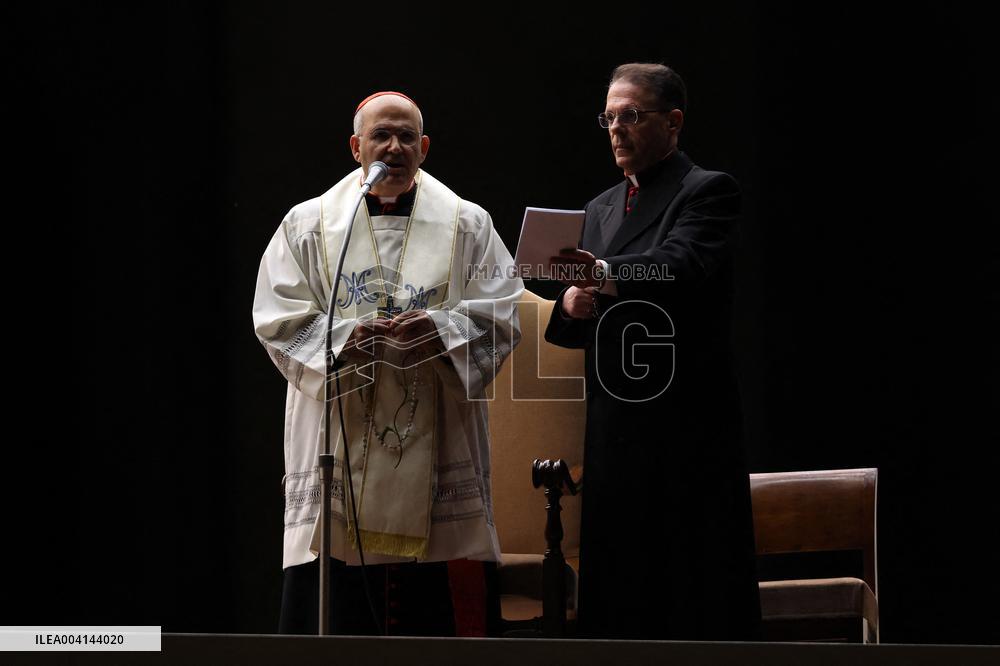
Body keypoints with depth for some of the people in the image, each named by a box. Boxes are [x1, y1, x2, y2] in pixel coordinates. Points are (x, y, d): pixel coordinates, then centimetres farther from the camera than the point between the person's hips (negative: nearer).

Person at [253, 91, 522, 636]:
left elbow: (499, 317, 3)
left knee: (443, 604, -5)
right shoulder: (308, 225, 8)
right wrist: (345, 336, -15)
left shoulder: (467, 226, 9)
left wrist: (437, 328, -16)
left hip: (436, 445, 0)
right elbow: (278, 320, 3)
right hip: (340, 444, 0)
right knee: (336, 605, -6)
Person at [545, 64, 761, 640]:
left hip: (688, 430, -7)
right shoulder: (602, 209, 20)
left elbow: (683, 264, -23)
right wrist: (572, 307, -3)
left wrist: (606, 274, -40)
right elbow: (577, 332, 20)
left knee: (700, 601, -7)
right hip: (614, 434, 7)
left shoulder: (708, 192, -2)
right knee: (619, 601, 5)